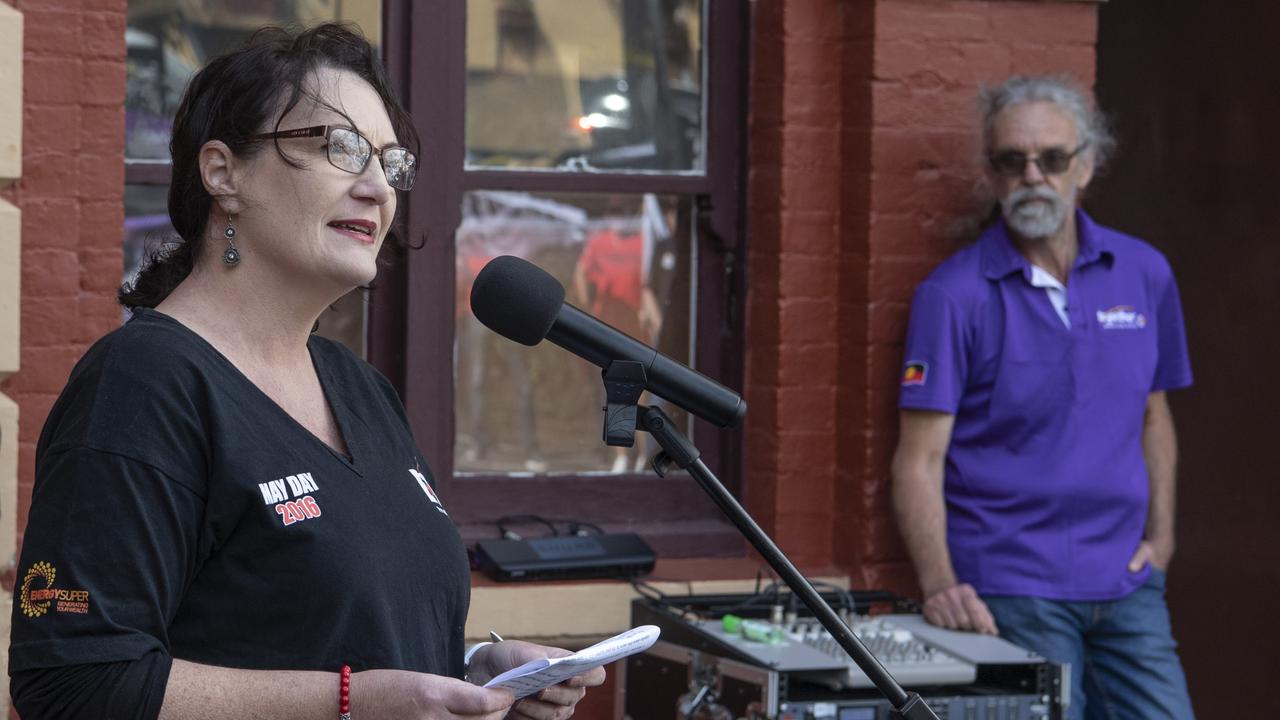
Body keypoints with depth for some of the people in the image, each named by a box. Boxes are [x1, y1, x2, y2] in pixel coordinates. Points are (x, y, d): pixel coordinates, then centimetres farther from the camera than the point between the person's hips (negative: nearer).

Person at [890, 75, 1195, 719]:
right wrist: (940, 585, -22)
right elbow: (919, 458, -9)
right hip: (1010, 589, -4)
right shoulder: (953, 295, -6)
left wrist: (1160, 538, 9)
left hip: (1126, 585, 4)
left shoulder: (1144, 274, 8)